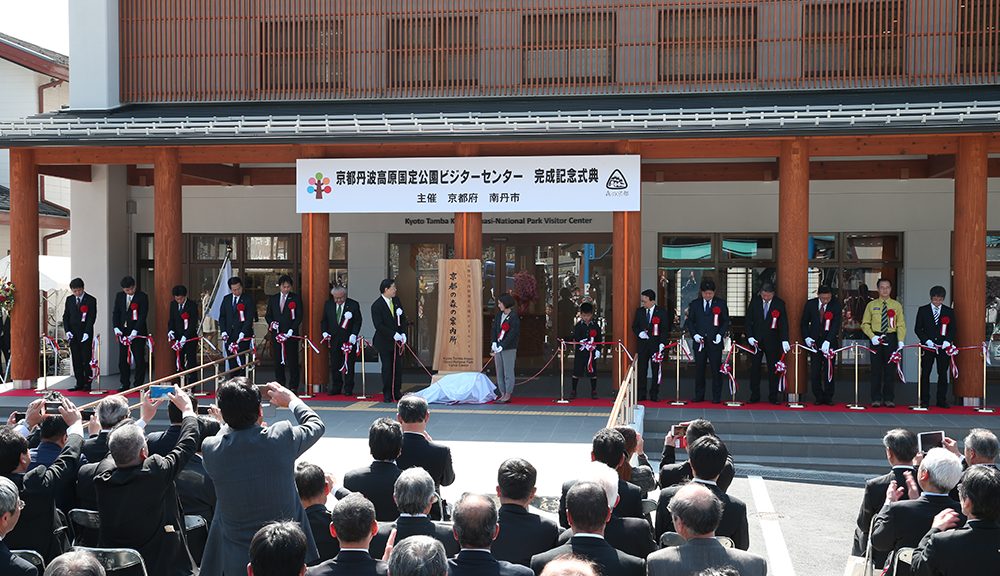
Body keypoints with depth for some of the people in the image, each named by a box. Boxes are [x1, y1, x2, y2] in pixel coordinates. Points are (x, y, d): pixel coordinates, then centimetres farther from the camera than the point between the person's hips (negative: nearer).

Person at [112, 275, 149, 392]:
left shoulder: (142, 297, -5)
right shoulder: (119, 296, 10)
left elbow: (143, 315, -10)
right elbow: (115, 313, 11)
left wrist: (135, 331, -17)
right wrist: (116, 328, -4)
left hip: (138, 333, -4)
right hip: (123, 332, 4)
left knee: (139, 360, -2)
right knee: (123, 360, 5)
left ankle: (138, 385, 5)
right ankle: (125, 384, 13)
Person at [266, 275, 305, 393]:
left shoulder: (296, 298, 2)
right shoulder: (273, 299, 13)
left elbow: (299, 316, -3)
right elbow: (268, 315, 17)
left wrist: (291, 331, -11)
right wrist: (271, 322, -5)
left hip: (291, 335, -3)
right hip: (277, 334, 3)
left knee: (292, 361, -4)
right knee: (278, 361, 5)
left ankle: (293, 387, -1)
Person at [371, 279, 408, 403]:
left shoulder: (396, 300, 7)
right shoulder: (377, 305, -12)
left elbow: (403, 318, 11)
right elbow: (379, 325, -17)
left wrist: (403, 334, -2)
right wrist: (393, 335, -20)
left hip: (398, 340, 5)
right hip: (385, 342, -5)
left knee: (398, 367, 5)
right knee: (387, 368, 0)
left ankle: (397, 392, 13)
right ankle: (387, 394, 9)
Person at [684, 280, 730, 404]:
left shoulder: (721, 304, 4)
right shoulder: (694, 304, 9)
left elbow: (726, 321, 6)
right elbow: (690, 321, 10)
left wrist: (720, 334, -8)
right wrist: (694, 334, -5)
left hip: (715, 342, -2)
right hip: (699, 341, 2)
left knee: (716, 370, -1)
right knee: (699, 369, 5)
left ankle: (716, 397, 5)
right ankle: (699, 396, 12)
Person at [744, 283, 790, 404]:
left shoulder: (779, 304, -3)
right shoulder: (754, 302, 1)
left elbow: (784, 323, -7)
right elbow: (748, 320, 3)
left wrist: (785, 340, -17)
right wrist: (750, 337, -7)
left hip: (772, 341, -1)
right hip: (756, 340, 1)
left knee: (773, 369, 1)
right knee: (754, 368, 3)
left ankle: (773, 397, 6)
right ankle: (754, 396, 9)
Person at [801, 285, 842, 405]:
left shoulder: (836, 306, -7)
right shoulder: (810, 304, 1)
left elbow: (836, 325, -15)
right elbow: (804, 322, 10)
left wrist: (827, 341, -25)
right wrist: (807, 337, -4)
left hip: (830, 342, -2)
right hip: (814, 341, 2)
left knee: (829, 371, -2)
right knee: (815, 371, -1)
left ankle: (828, 397, 7)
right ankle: (818, 397, 8)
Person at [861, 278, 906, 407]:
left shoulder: (897, 305, 8)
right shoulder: (871, 305, 8)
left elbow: (901, 325, 4)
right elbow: (865, 324, 7)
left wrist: (900, 341, -10)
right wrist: (872, 337, -9)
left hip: (891, 339, 0)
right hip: (876, 339, 0)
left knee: (890, 370, 2)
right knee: (876, 369, 0)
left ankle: (889, 399, 9)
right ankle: (876, 399, 6)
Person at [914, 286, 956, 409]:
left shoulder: (949, 311, 8)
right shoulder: (923, 310, 5)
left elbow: (953, 329, 7)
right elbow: (917, 328, 3)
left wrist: (948, 341, -9)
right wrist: (926, 340, -10)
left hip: (944, 347, 1)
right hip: (927, 347, -1)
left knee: (943, 374, 3)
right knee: (925, 374, 1)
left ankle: (942, 400, 9)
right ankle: (924, 400, 6)